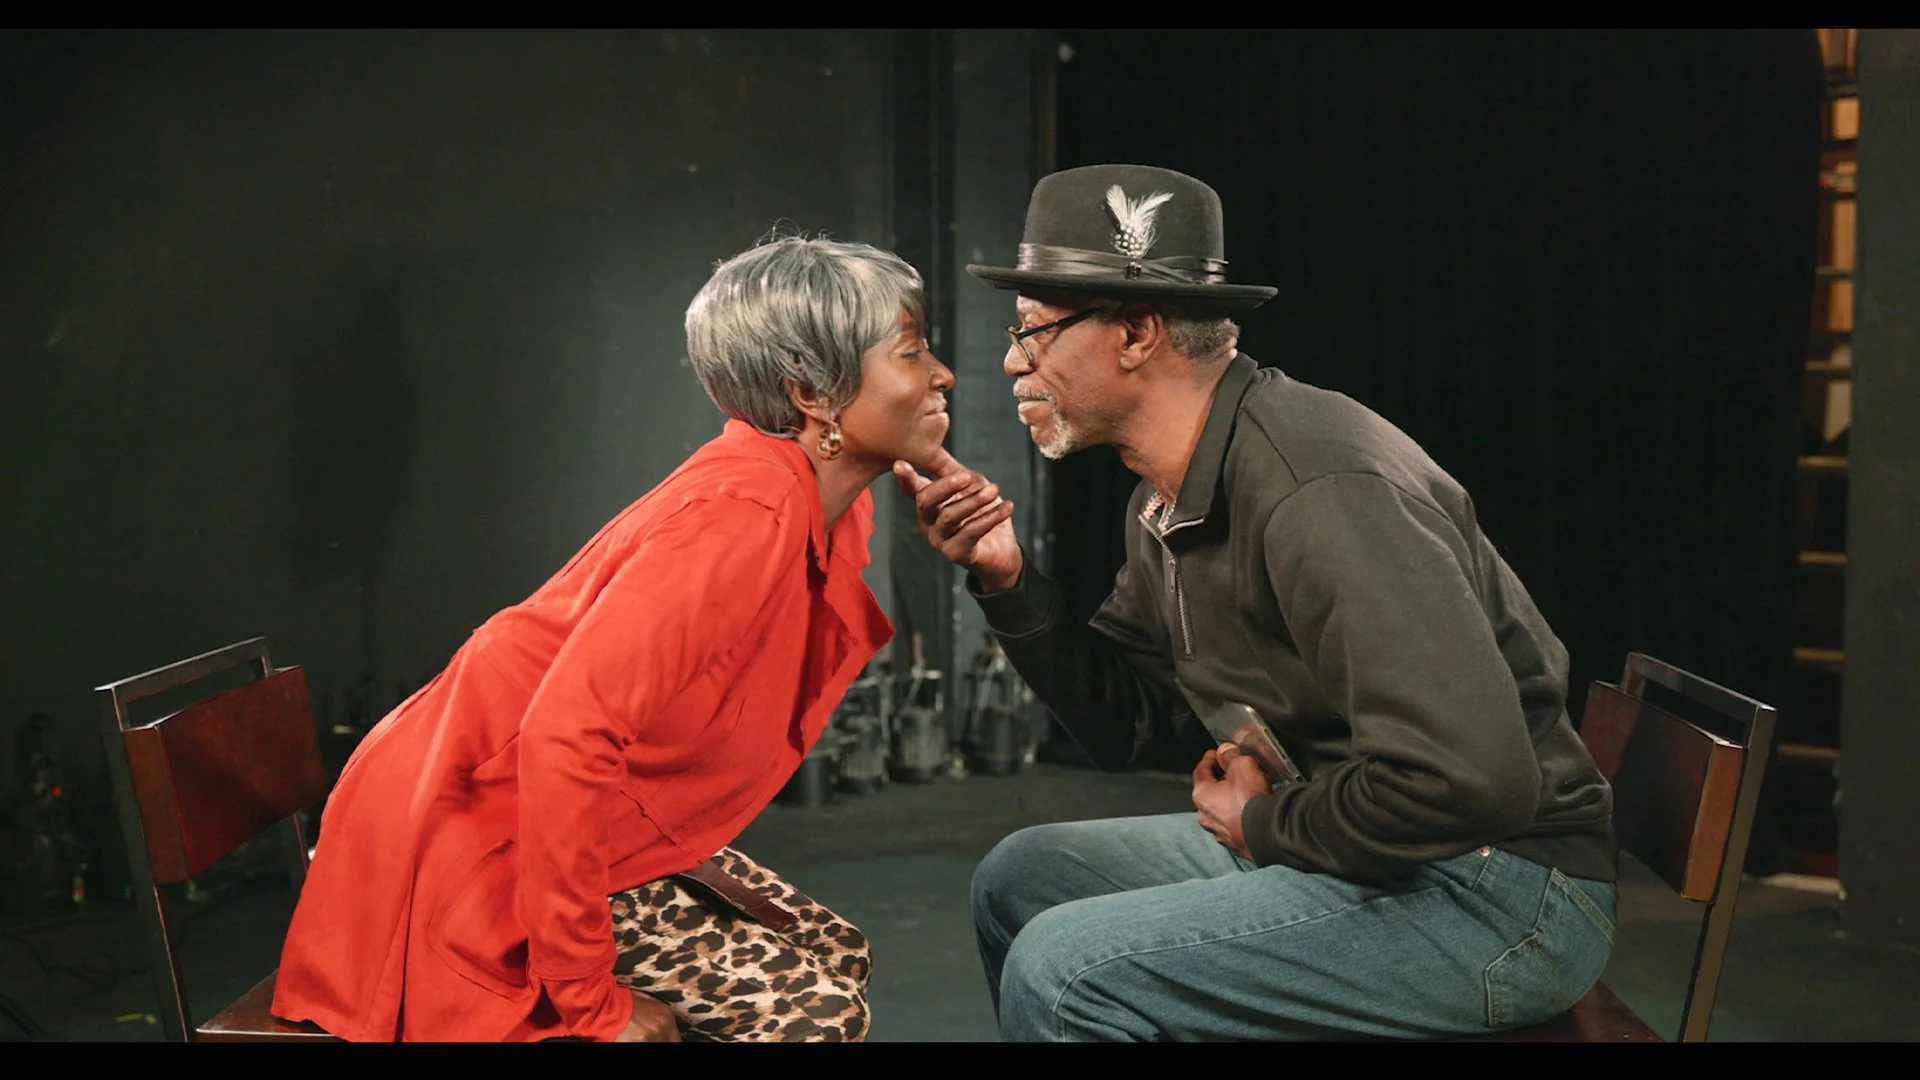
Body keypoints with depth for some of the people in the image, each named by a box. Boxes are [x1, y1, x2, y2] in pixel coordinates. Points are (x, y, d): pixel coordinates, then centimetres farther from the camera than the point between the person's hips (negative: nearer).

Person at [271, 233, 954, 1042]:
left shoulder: (827, 509, 1)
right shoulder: (745, 508, -27)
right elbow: (566, 734, -33)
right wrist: (593, 1004, -27)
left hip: (593, 829, 10)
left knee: (833, 957, 8)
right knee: (811, 1007, -12)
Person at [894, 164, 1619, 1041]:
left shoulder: (1319, 490, -25)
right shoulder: (1168, 501, 5)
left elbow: (1469, 779, -31)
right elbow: (1128, 727, 11)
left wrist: (1266, 823, -14)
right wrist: (1006, 581, -3)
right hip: (1322, 844, 10)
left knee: (1065, 970, -20)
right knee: (1019, 880, 15)